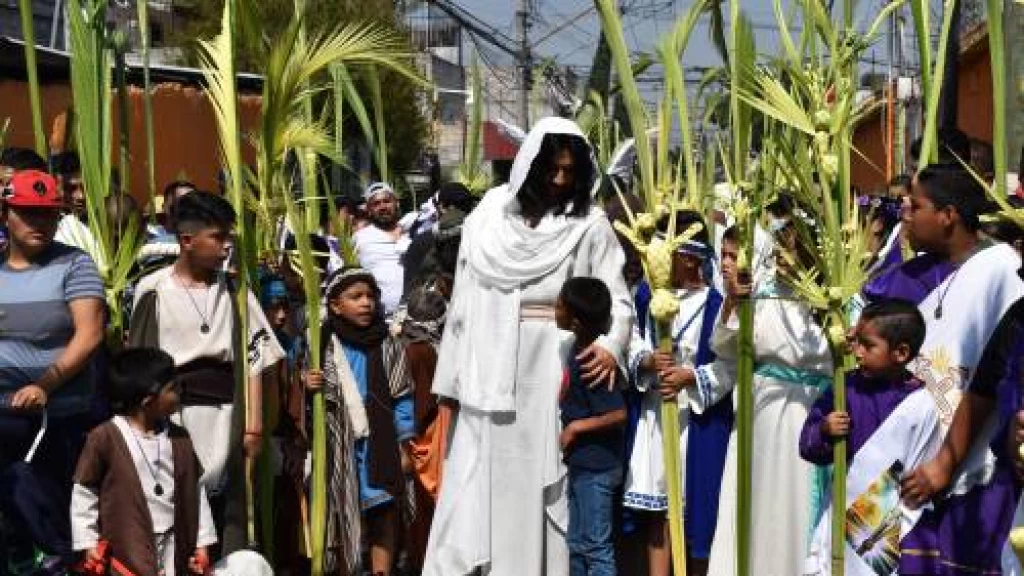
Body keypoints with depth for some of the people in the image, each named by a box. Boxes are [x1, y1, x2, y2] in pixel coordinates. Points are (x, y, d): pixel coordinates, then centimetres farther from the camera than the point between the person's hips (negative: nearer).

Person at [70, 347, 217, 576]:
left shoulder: (179, 438, 4)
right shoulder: (104, 437, -11)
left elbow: (194, 491, 9)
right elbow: (83, 493, -4)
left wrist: (202, 542, 7)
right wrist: (88, 542, -5)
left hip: (173, 546, 5)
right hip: (127, 547, -5)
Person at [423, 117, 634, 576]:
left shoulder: (590, 226, -1)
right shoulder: (487, 217, 5)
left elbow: (616, 298, -3)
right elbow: (463, 301, 8)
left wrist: (610, 345, -25)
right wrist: (451, 378, 8)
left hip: (552, 378, -2)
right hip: (488, 378, 2)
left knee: (539, 489, 3)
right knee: (478, 489, 6)